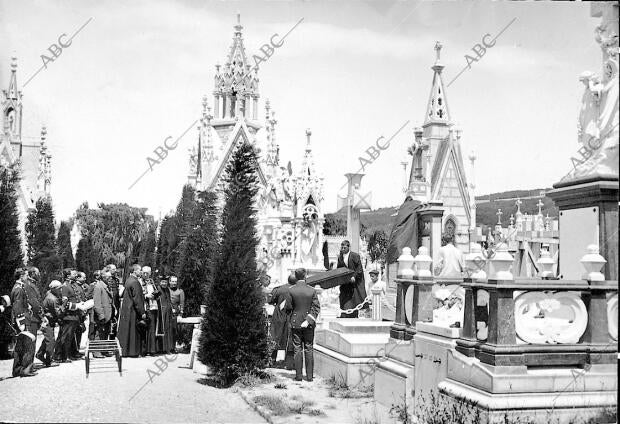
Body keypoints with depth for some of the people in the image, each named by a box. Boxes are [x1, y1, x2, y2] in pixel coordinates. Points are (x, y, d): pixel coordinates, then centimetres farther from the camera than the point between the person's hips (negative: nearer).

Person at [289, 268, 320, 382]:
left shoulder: (290, 290, -8)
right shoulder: (312, 290, -5)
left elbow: (289, 307, -2)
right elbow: (316, 307, -8)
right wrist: (308, 320, -9)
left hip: (295, 323, -1)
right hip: (309, 325, 1)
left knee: (297, 350, 5)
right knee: (309, 350, 8)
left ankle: (298, 376, 5)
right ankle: (309, 376, 8)